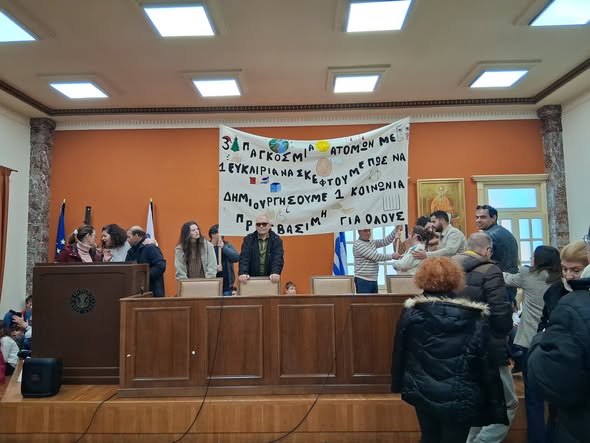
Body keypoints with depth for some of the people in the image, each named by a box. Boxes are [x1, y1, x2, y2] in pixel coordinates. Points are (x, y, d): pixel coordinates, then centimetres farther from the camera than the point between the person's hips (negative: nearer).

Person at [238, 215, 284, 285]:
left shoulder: (276, 239, 0)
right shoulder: (248, 239, 2)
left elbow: (278, 257, -12)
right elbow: (244, 257, -9)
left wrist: (276, 272, -29)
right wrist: (243, 273, -26)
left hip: (270, 279, 0)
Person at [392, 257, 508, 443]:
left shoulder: (411, 312, -8)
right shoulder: (475, 317, -13)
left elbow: (399, 353, 2)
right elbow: (488, 364, -7)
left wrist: (399, 385, 17)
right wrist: (496, 404, 3)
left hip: (422, 393, 2)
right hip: (460, 398, -2)